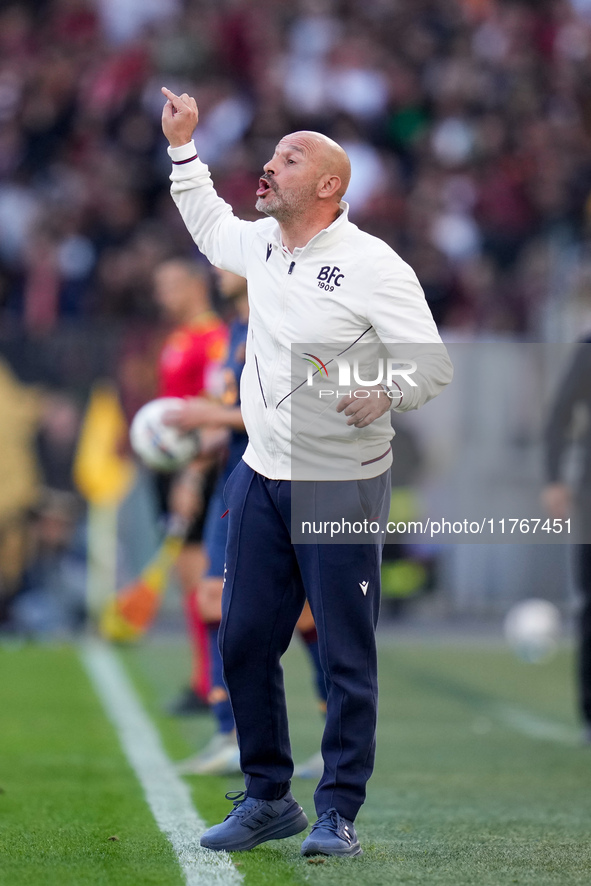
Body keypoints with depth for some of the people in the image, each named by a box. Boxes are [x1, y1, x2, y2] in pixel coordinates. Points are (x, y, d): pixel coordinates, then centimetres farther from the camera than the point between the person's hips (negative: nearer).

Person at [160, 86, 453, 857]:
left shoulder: (373, 265, -12)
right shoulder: (261, 245, 9)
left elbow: (435, 365, -14)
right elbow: (211, 226, 34)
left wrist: (383, 394, -33)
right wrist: (183, 146, 28)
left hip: (343, 487, -7)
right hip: (261, 477, 7)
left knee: (347, 657, -3)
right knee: (244, 641, 8)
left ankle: (339, 813, 6)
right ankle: (267, 799, 21)